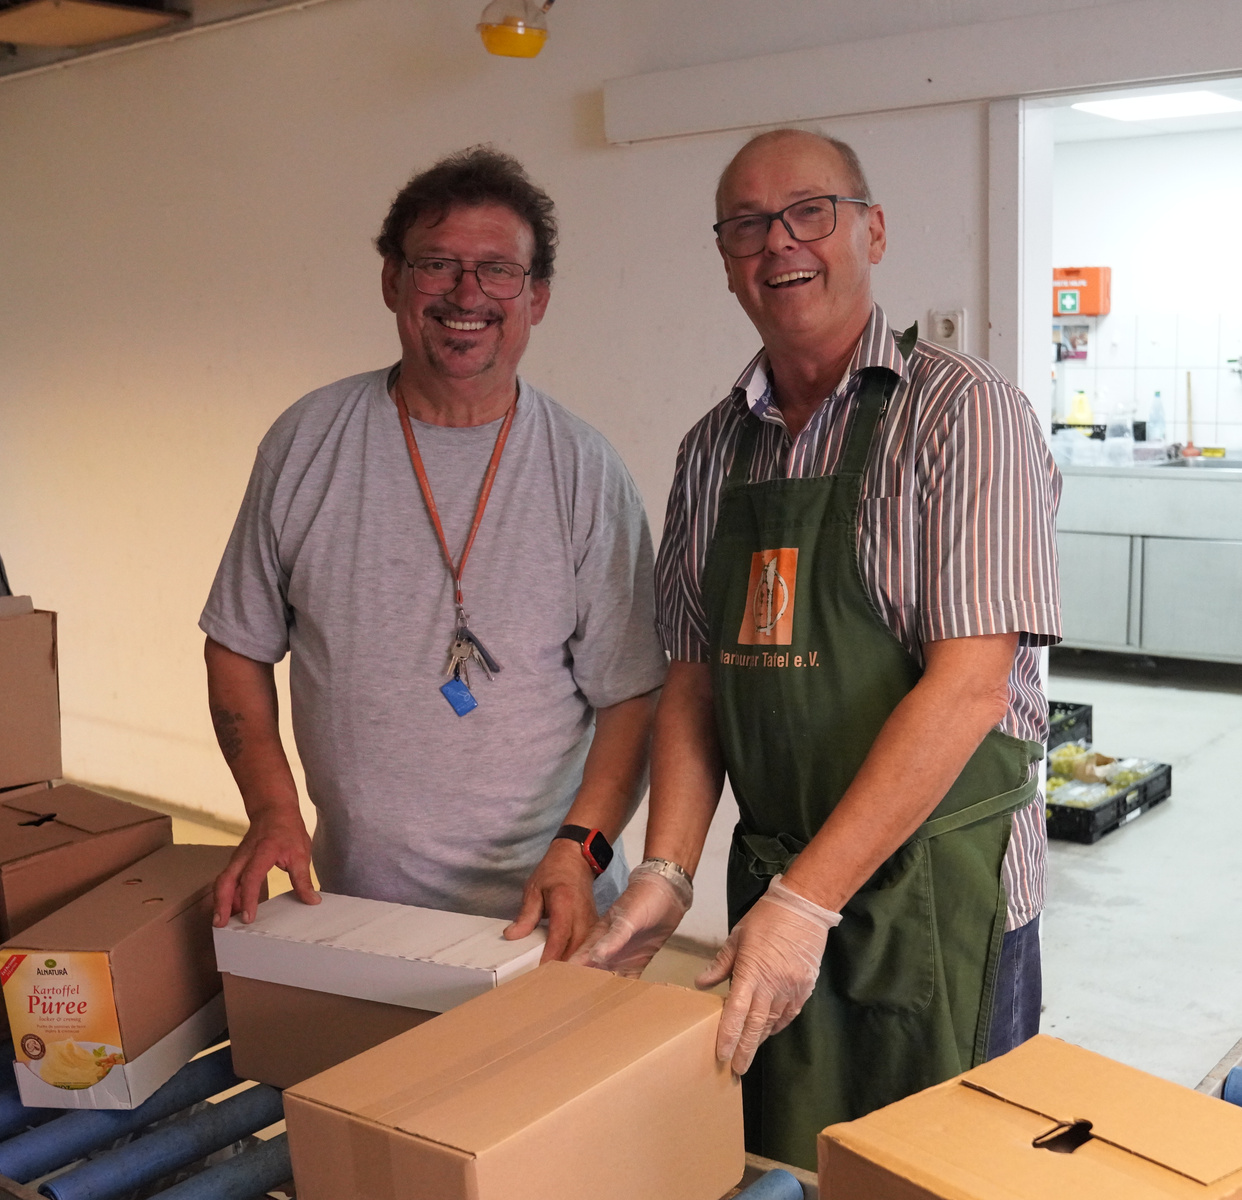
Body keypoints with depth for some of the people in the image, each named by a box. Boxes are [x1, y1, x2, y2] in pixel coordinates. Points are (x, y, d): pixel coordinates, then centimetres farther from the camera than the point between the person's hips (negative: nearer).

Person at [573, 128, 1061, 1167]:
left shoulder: (961, 412, -11)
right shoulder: (714, 451, 7)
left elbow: (968, 689, -19)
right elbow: (695, 676, 9)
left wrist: (808, 898, -22)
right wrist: (667, 870, -4)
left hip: (939, 887, -5)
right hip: (778, 890, 5)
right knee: (780, 1169, 18)